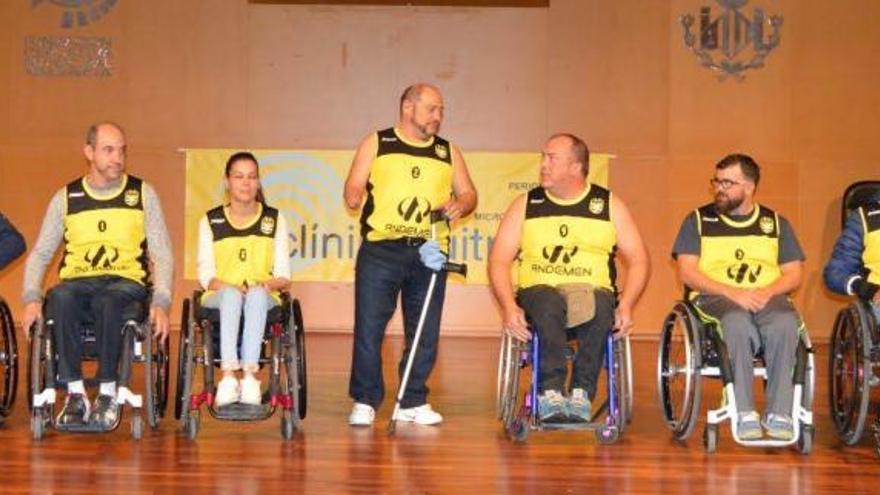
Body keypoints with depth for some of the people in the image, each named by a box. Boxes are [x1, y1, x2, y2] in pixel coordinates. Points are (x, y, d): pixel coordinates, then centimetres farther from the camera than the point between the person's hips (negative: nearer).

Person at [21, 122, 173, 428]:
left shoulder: (142, 194, 10)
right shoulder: (66, 198, 14)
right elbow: (40, 254, 13)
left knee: (108, 301, -38)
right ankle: (75, 393, -27)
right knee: (60, 298, -35)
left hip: (127, 283, -1)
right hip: (78, 281, 2)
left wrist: (160, 302, -9)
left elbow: (162, 254, 6)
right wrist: (32, 298, -5)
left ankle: (108, 394, -24)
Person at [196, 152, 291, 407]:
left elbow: (283, 275, 9)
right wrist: (231, 287, -16)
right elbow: (206, 274, 5)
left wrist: (268, 284, -15)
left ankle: (249, 374, -49)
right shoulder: (210, 221, 12)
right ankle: (228, 374, -51)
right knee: (232, 295, -37)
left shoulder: (275, 220, 14)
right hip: (219, 297, 0)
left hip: (263, 298, 0)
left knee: (257, 294, -37)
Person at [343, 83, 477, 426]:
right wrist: (355, 195, -12)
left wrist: (459, 206, -4)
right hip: (380, 250, -3)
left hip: (429, 252, 3)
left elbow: (469, 193, 16)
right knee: (369, 327, -5)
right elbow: (353, 188, 8)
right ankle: (364, 401, 6)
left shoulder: (448, 152, 17)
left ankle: (414, 403, 15)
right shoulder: (376, 144, 9)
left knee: (425, 333, 4)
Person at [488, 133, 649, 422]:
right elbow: (499, 261, 5)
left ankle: (582, 392, -30)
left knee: (601, 308, -36)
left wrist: (626, 305, -10)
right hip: (538, 291, 0)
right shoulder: (525, 205, 13)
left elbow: (638, 261, 8)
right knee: (549, 303, -37)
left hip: (593, 292, 0)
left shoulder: (609, 205, 13)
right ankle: (550, 392, -38)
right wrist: (508, 307, -13)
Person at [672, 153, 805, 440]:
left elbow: (794, 275, 12)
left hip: (768, 297, 2)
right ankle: (745, 414, -36)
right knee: (737, 322, -38)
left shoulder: (776, 223, 19)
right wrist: (731, 292, -13)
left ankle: (779, 415, -32)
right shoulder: (698, 220, 13)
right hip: (715, 298, -2)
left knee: (785, 323, -35)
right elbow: (687, 272, 1)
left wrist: (767, 292, -10)